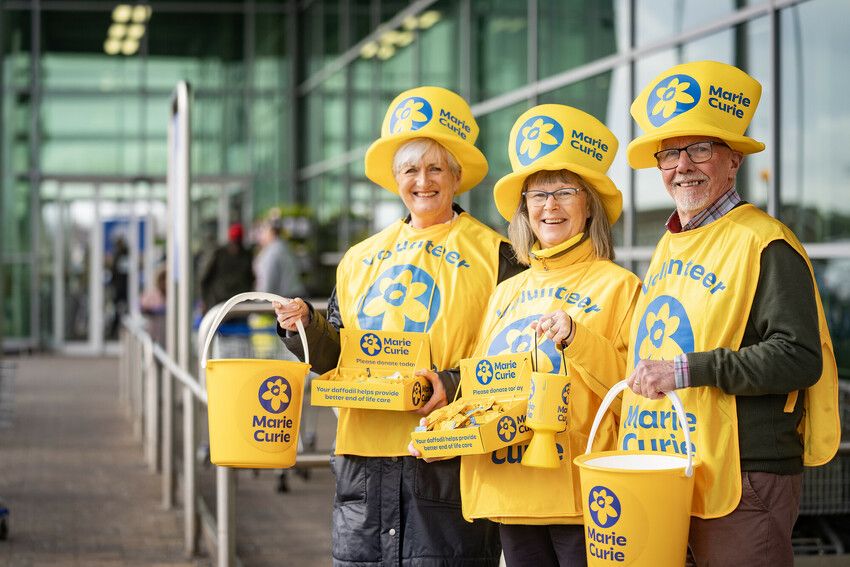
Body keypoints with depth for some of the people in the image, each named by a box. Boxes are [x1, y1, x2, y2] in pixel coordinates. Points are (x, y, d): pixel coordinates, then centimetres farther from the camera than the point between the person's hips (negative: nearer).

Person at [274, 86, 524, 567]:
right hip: (365, 455, 4)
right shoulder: (361, 259, 16)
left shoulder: (491, 254, 1)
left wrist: (456, 384, -18)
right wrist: (307, 327, 0)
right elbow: (339, 358, 19)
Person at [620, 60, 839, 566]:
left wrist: (689, 370, -20)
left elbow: (800, 358, -17)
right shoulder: (670, 245, 17)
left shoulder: (765, 244, -9)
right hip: (661, 477, 8)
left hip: (742, 480, -8)